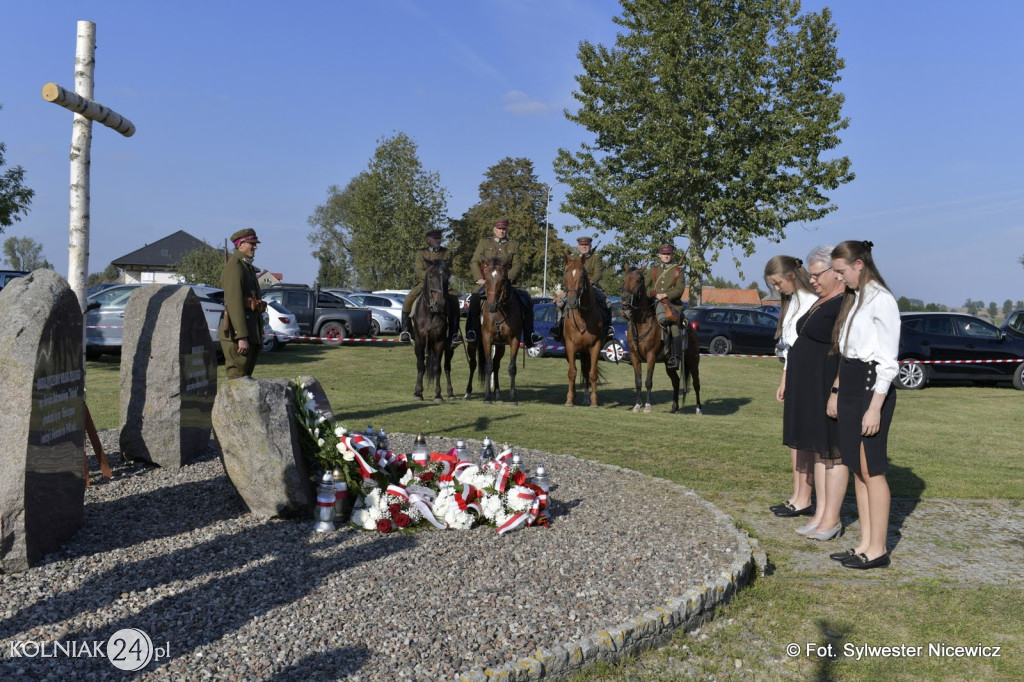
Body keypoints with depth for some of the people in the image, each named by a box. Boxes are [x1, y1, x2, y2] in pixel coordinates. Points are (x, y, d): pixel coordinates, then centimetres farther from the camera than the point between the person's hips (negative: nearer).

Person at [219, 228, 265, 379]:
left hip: (252, 333, 10)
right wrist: (241, 337, -25)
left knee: (246, 376, 13)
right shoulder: (234, 266, -11)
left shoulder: (248, 267, 20)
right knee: (237, 378, -8)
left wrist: (258, 335, 21)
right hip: (238, 334, -10)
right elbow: (234, 302, -20)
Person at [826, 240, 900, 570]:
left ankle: (877, 549, 10)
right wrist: (836, 391, 16)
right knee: (857, 469, 11)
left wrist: (875, 408, -19)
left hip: (872, 388, -9)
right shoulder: (853, 299, 14)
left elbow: (888, 361, -16)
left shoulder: (881, 301, -13)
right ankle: (865, 543, 19)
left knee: (871, 470, -1)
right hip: (849, 388, 9)